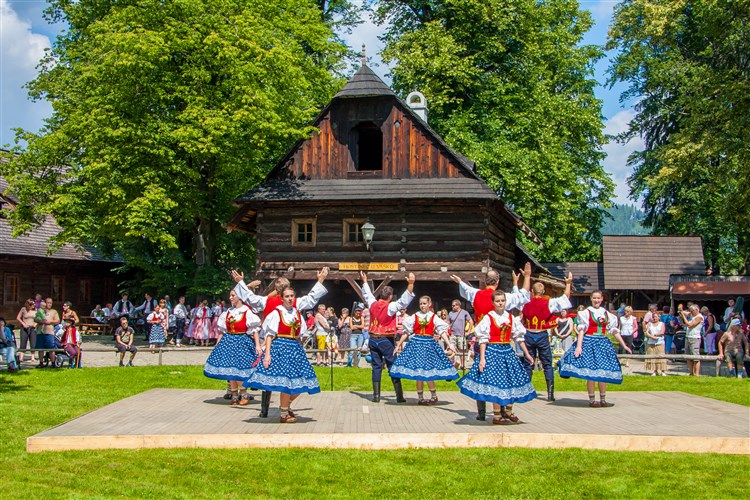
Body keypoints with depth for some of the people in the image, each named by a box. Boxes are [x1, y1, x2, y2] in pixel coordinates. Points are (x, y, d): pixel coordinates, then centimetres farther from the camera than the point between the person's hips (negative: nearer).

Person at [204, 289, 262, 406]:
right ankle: (234, 396, 16)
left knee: (239, 369, -9)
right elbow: (222, 331, 15)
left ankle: (244, 395, 7)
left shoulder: (247, 312, -6)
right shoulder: (228, 312, 10)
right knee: (230, 369, 5)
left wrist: (257, 345, -19)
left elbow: (255, 330, -10)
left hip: (242, 342, -5)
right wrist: (217, 345, 13)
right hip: (228, 341, 5)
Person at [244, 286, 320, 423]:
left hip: (295, 348, 7)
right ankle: (283, 414, 1)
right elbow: (269, 335, -9)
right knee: (287, 381, -12)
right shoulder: (276, 313, -4)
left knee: (301, 381, 3)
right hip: (280, 347, -7)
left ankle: (286, 405, 27)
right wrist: (267, 354, -17)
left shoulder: (297, 314, 13)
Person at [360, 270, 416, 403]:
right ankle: (399, 395, 1)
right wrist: (410, 284, -29)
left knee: (376, 366, 8)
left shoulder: (372, 304, 3)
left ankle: (376, 395, 5)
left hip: (373, 340, 5)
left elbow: (367, 294, 22)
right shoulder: (390, 307, -13)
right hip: (386, 341, -5)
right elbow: (404, 301, -24)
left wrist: (364, 281, 37)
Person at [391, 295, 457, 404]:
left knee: (427, 371, -7)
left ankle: (434, 396, 7)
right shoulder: (415, 317, 7)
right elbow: (406, 333, 10)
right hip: (416, 344, 2)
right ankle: (420, 397, 11)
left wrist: (449, 345, -12)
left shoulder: (434, 317, 4)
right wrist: (398, 345, 10)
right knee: (418, 371, 2)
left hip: (429, 344, -2)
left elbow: (442, 332, -2)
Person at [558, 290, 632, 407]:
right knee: (591, 371, -6)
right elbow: (581, 330, -7)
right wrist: (579, 346, -17)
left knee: (604, 371, 2)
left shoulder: (606, 314, 12)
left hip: (603, 343, 4)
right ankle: (592, 400, 2)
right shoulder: (586, 312, 0)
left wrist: (624, 345, 10)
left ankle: (603, 399, 11)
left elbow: (615, 331, 14)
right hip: (589, 342, -4)